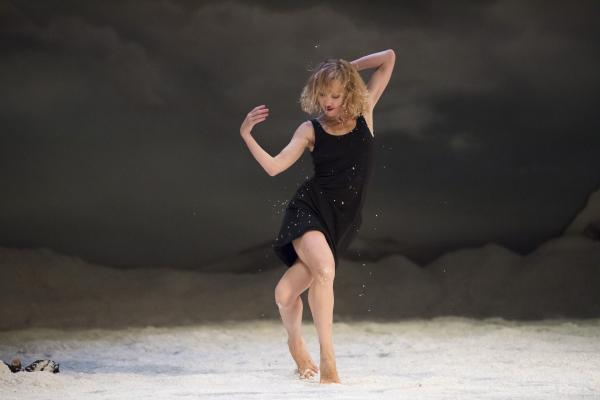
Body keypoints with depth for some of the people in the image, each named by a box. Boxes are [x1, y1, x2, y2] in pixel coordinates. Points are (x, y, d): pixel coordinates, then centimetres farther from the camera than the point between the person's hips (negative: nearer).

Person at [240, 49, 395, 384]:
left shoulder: (364, 114, 6)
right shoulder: (311, 130, 2)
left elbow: (389, 59, 7)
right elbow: (274, 167, -4)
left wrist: (350, 68, 11)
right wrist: (247, 136, -12)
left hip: (343, 220, 1)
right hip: (310, 208, -1)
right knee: (325, 270, -30)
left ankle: (297, 345, 26)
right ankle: (327, 359, -19)